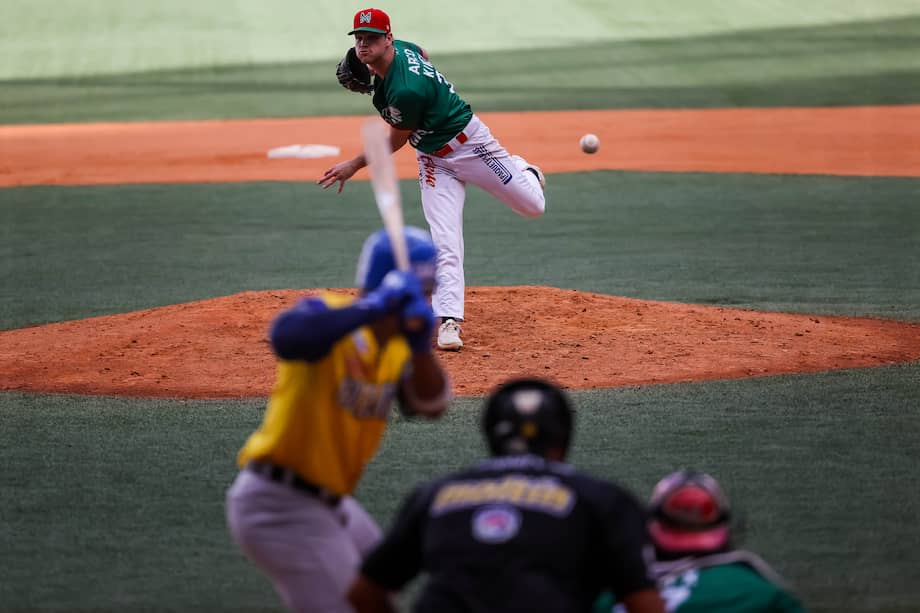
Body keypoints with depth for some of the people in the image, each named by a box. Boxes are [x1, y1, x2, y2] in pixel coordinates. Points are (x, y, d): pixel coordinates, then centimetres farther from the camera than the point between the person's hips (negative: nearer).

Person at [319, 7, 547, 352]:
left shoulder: (406, 90, -35)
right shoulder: (403, 48, -9)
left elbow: (396, 142, -19)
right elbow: (423, 54, 17)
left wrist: (354, 166, -10)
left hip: (469, 144, -7)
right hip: (432, 159, 7)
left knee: (533, 207, 8)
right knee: (445, 242, -7)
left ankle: (522, 172, 43)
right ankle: (449, 322, -12)